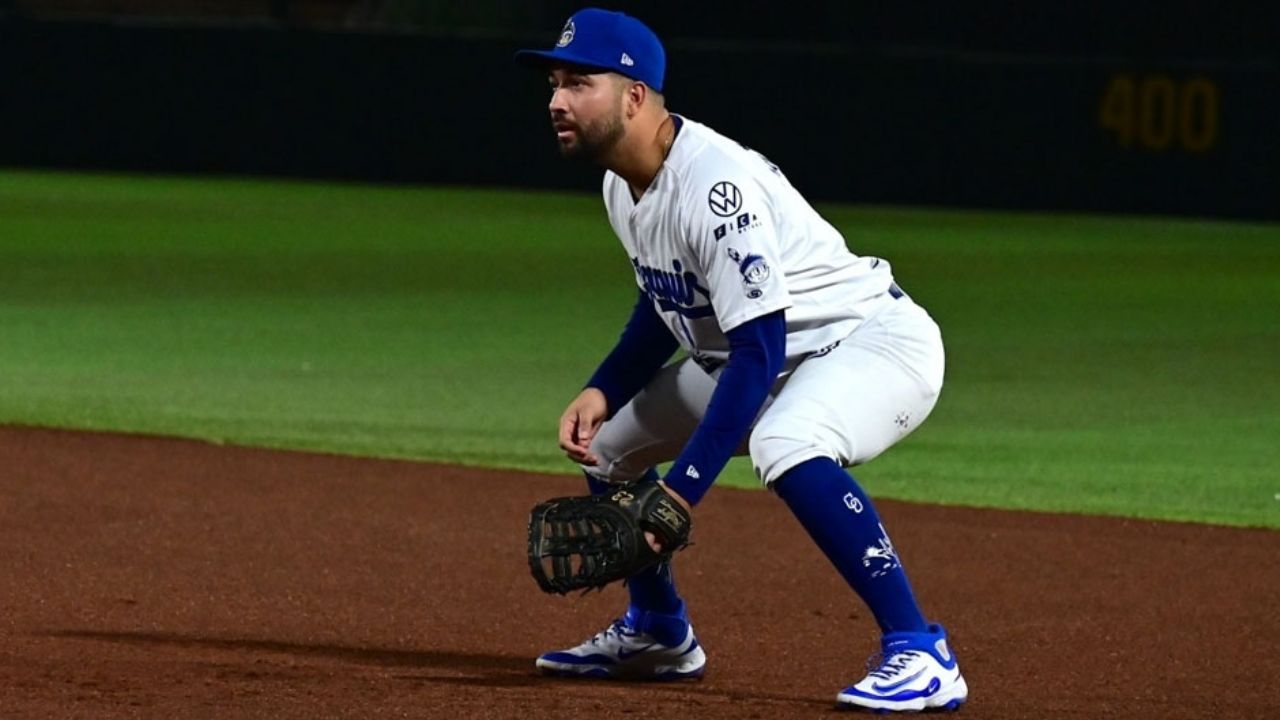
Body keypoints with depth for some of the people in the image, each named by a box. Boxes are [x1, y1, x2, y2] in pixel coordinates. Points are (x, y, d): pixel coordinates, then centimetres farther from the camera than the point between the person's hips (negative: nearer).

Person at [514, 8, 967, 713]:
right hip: (773, 360, 10)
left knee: (783, 443, -39)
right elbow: (665, 300, 17)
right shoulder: (622, 185, 1)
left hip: (879, 340, -10)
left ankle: (920, 654, -36)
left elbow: (760, 350, -33)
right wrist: (602, 390, -1)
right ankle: (658, 632, 31)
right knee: (606, 435, 13)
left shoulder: (713, 187, -30)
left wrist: (682, 488, -35)